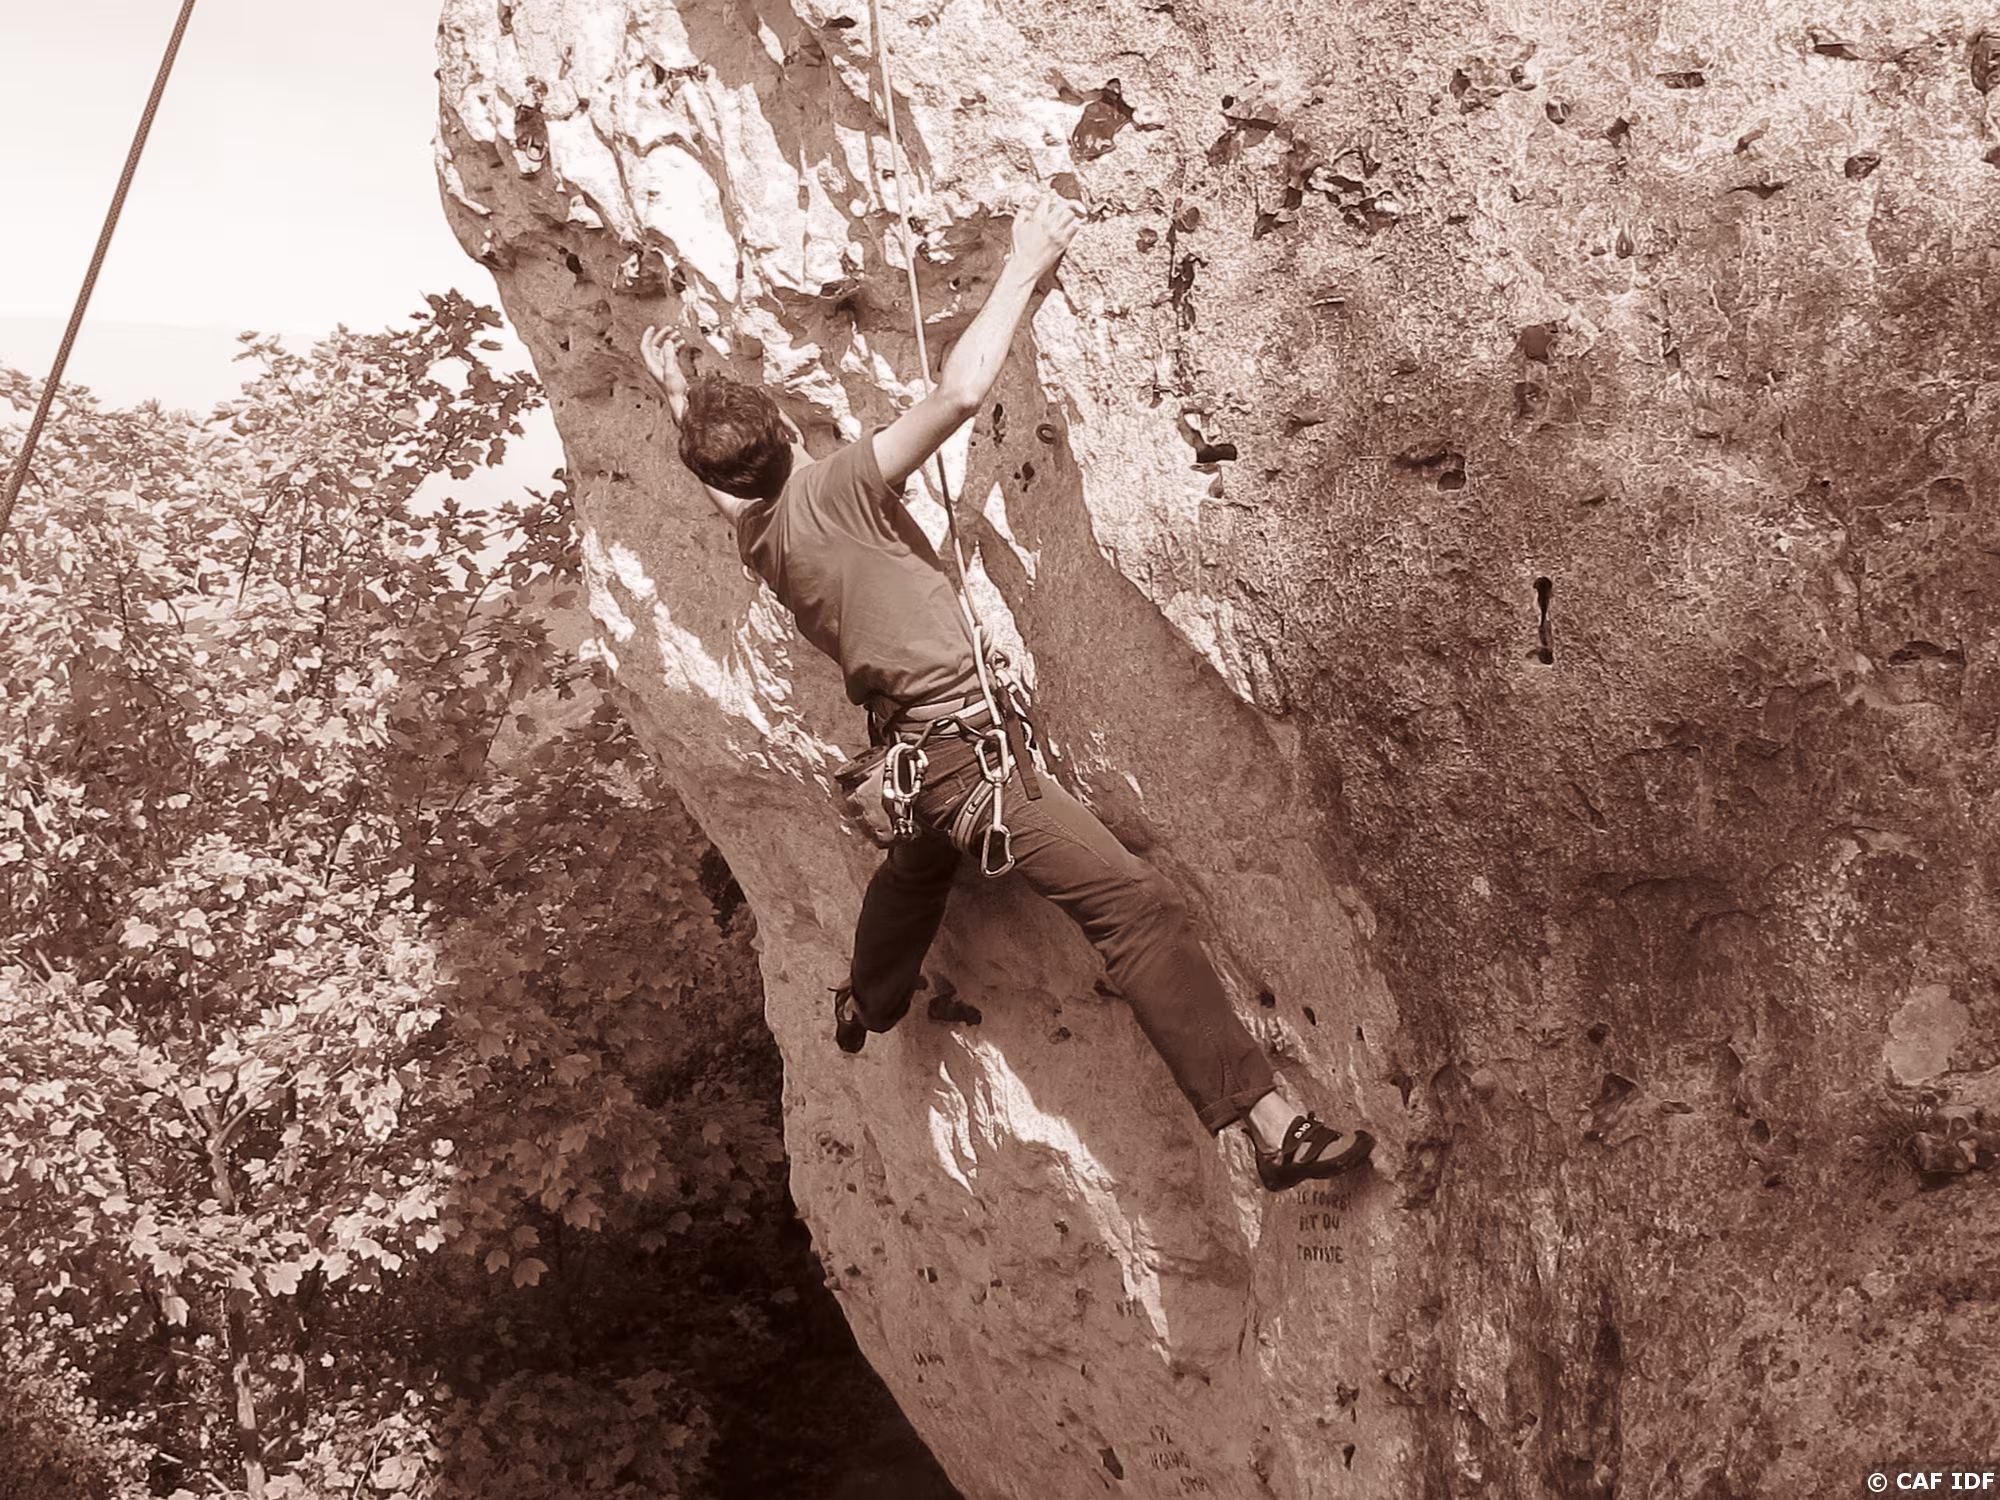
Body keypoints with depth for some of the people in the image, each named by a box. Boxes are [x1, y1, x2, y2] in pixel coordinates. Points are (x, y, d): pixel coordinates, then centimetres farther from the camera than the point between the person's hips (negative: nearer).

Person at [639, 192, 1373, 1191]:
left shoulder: (753, 534, 8)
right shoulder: (831, 492, -15)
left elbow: (722, 472, 35)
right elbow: (962, 391, -27)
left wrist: (679, 398, 48)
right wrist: (1024, 267, -17)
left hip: (911, 747, 9)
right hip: (964, 745, -9)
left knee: (917, 866, 40)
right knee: (1134, 902, -17)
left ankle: (867, 1007, 66)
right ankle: (1267, 1121, -25)